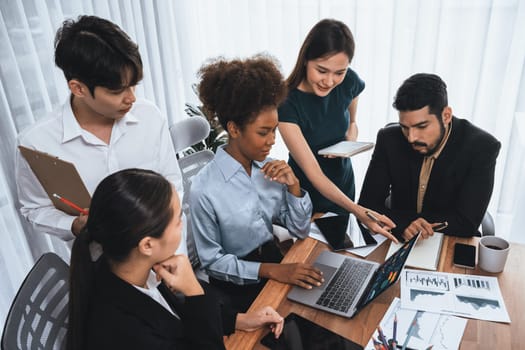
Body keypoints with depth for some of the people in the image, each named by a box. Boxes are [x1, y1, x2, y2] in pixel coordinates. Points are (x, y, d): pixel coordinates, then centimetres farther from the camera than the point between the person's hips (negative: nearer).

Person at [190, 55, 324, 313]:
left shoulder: (269, 168, -6)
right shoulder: (204, 190, -22)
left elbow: (300, 230, 1)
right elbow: (212, 261, -13)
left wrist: (293, 186, -15)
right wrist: (270, 270, -22)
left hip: (273, 257, 5)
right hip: (236, 286, -5)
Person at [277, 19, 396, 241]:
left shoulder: (349, 82, -15)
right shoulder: (286, 102, -29)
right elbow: (312, 172, -30)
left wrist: (351, 141, -16)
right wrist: (358, 212, -39)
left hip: (343, 183, 4)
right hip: (306, 191, -4)